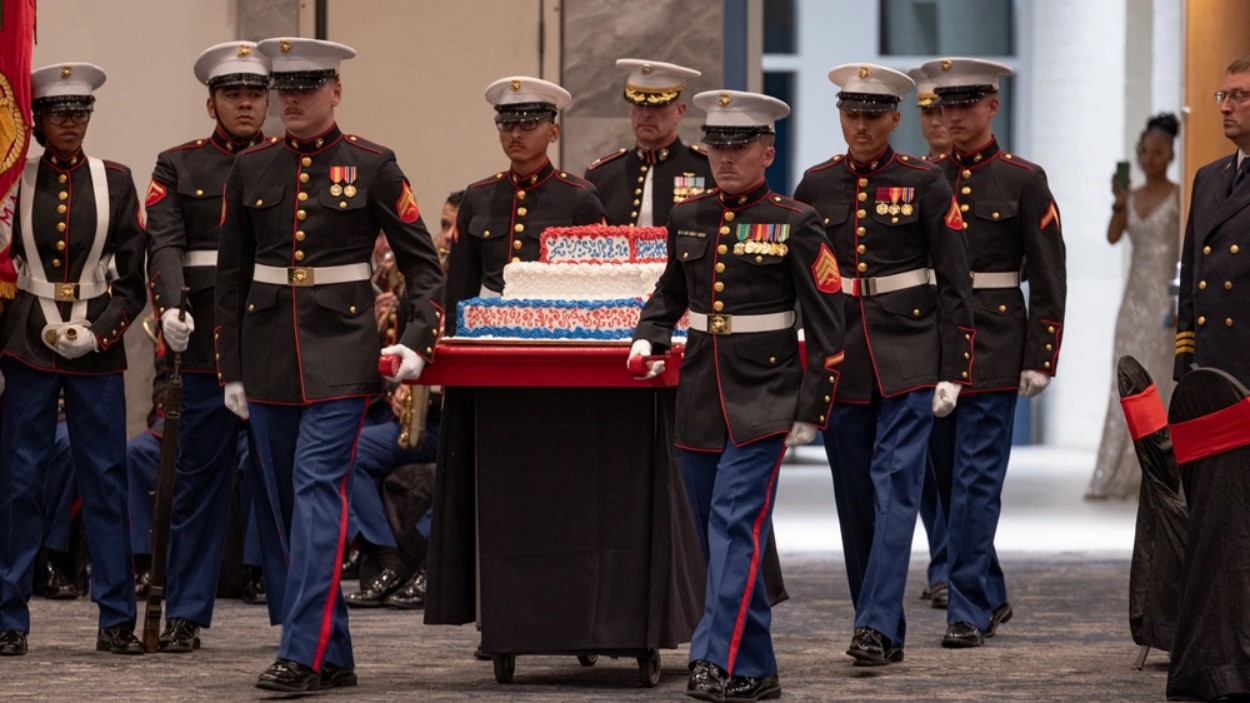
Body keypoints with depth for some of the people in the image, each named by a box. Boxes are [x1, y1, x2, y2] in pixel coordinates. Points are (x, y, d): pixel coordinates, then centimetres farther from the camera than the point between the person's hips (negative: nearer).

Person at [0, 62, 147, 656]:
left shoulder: (115, 181, 4)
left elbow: (134, 278, 4)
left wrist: (98, 331, -10)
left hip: (98, 346, 1)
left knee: (106, 480, 2)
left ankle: (117, 621, 7)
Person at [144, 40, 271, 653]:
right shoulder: (179, 166, 8)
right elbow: (165, 245, -3)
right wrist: (170, 308, -21)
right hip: (208, 342, 0)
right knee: (199, 477, 3)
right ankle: (185, 614, 7)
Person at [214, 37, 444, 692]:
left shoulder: (372, 166, -2)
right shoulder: (250, 169, 7)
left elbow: (423, 264, 2)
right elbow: (230, 275, 11)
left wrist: (418, 340, -11)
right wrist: (231, 368, 8)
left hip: (340, 349, -4)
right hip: (268, 352, 4)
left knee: (318, 488, -15)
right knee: (281, 504, 5)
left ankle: (304, 654, -18)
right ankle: (333, 653, 14)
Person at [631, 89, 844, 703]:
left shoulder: (794, 224, -5)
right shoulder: (689, 219, 9)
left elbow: (825, 324, -5)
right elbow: (670, 292, 26)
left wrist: (810, 412, -8)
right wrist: (648, 338, 5)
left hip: (763, 399, -6)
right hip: (700, 398, 6)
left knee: (736, 525, -15)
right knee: (715, 534, 8)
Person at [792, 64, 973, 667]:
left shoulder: (925, 183, -2)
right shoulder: (816, 185, 6)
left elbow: (954, 283, -1)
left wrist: (952, 370, -6)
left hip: (908, 351, -4)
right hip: (838, 352, 4)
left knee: (896, 486, -13)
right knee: (855, 497, 7)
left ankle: (876, 626, -18)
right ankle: (885, 633, 16)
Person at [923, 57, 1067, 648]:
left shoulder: (1023, 180, -1)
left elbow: (1048, 278, -3)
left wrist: (1040, 358, -8)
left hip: (994, 348, -5)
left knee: (976, 481, -8)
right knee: (949, 481, 9)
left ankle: (968, 612, -7)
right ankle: (990, 598, 22)